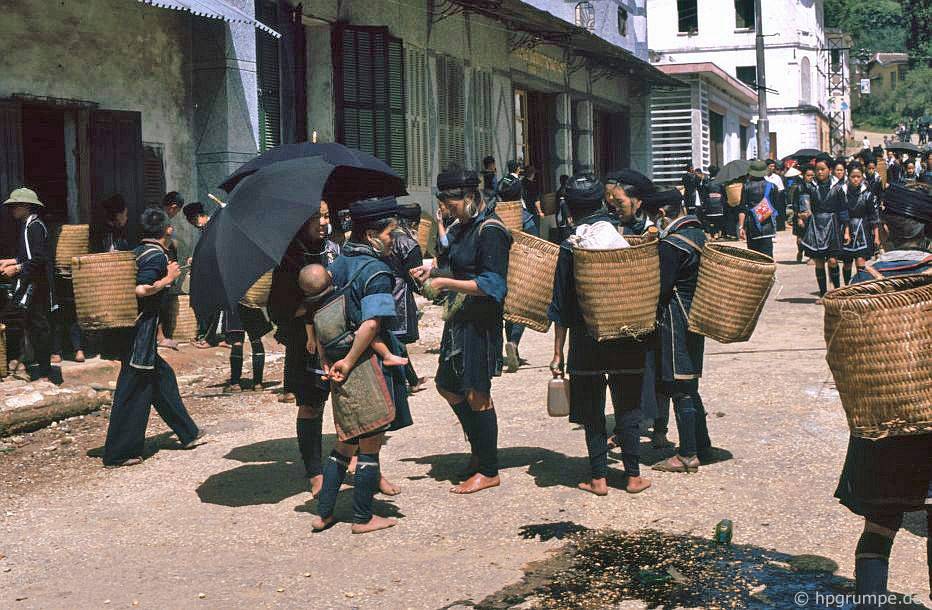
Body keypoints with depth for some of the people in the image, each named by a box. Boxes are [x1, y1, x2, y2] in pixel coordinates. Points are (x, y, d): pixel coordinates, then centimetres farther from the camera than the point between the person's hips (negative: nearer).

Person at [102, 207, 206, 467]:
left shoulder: (137, 252, 13)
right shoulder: (157, 256, -12)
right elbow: (141, 290, -24)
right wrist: (168, 279, -12)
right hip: (141, 331, -10)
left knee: (162, 376, 19)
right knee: (133, 392, -4)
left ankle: (188, 434, 30)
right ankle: (118, 454, 2)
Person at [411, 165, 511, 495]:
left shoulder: (490, 231, -16)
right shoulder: (462, 227, 12)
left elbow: (491, 285, -23)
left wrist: (446, 283, -22)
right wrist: (432, 273, 9)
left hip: (480, 322, -10)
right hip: (459, 319, 10)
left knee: (477, 394, -3)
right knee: (447, 385, 17)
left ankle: (488, 470, 9)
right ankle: (479, 450, 33)